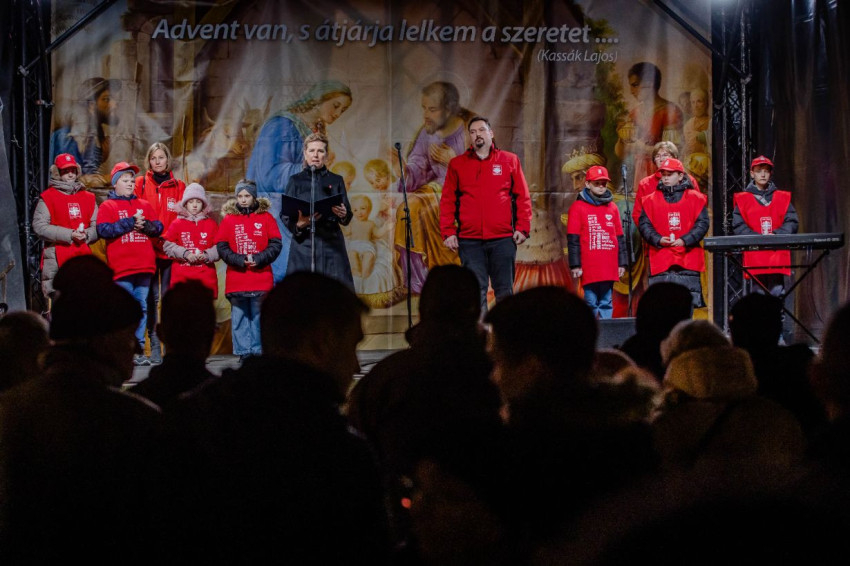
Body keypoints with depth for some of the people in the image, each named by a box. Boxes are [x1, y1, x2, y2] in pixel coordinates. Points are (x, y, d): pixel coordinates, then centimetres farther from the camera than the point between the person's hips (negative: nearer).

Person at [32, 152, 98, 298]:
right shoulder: (48, 197, 3)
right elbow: (39, 226, -8)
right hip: (57, 257, -4)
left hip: (84, 257, 4)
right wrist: (69, 234, -13)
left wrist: (86, 235, -10)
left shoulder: (88, 198, 17)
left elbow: (97, 226, 13)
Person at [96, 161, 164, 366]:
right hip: (121, 267, -5)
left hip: (144, 265, 5)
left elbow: (158, 227, 12)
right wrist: (130, 222, -12)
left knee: (141, 308, 5)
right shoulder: (107, 206, 6)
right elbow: (103, 230, -10)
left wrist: (144, 225, -9)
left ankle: (139, 348, 9)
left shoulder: (144, 205, 20)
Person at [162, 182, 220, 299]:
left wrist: (206, 256, -12)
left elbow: (219, 248, 5)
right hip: (181, 277, 0)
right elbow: (167, 245, 2)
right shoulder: (177, 224, 8)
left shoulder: (211, 224, 10)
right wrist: (185, 254, -9)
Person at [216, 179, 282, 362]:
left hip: (261, 277, -1)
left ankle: (258, 351, 7)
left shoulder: (266, 218, 6)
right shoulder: (228, 219, 7)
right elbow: (222, 248, 2)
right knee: (239, 317, 1)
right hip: (236, 278, 1)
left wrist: (259, 259, -10)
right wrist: (239, 260, -11)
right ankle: (243, 352, 5)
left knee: (259, 317, 1)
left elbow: (275, 245, 2)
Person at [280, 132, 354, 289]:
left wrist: (343, 215, -16)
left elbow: (347, 216, 9)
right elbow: (285, 215, 4)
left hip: (332, 246, 1)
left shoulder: (336, 181, 14)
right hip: (304, 244, -1)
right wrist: (299, 223, -18)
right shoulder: (295, 181, 10)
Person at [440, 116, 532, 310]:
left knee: (505, 292, 3)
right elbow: (447, 200, 9)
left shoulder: (510, 161, 10)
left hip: (503, 238, 0)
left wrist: (522, 227, -2)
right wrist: (448, 232, -1)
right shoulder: (457, 164, 12)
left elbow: (522, 197, 8)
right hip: (469, 241, 0)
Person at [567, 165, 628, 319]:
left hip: (609, 268, 3)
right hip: (589, 269, -3)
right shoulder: (578, 207, 2)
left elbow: (620, 238, 16)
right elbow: (573, 239, -1)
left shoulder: (612, 208, 13)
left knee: (606, 304, 5)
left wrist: (622, 263, 12)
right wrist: (575, 265, -7)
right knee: (591, 303, -2)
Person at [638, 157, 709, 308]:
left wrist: (684, 240, -12)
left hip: (688, 260, 0)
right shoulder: (651, 200, 11)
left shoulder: (696, 198, 8)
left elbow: (702, 224, 1)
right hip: (660, 261, 1)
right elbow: (644, 225, 6)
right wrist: (658, 240, -12)